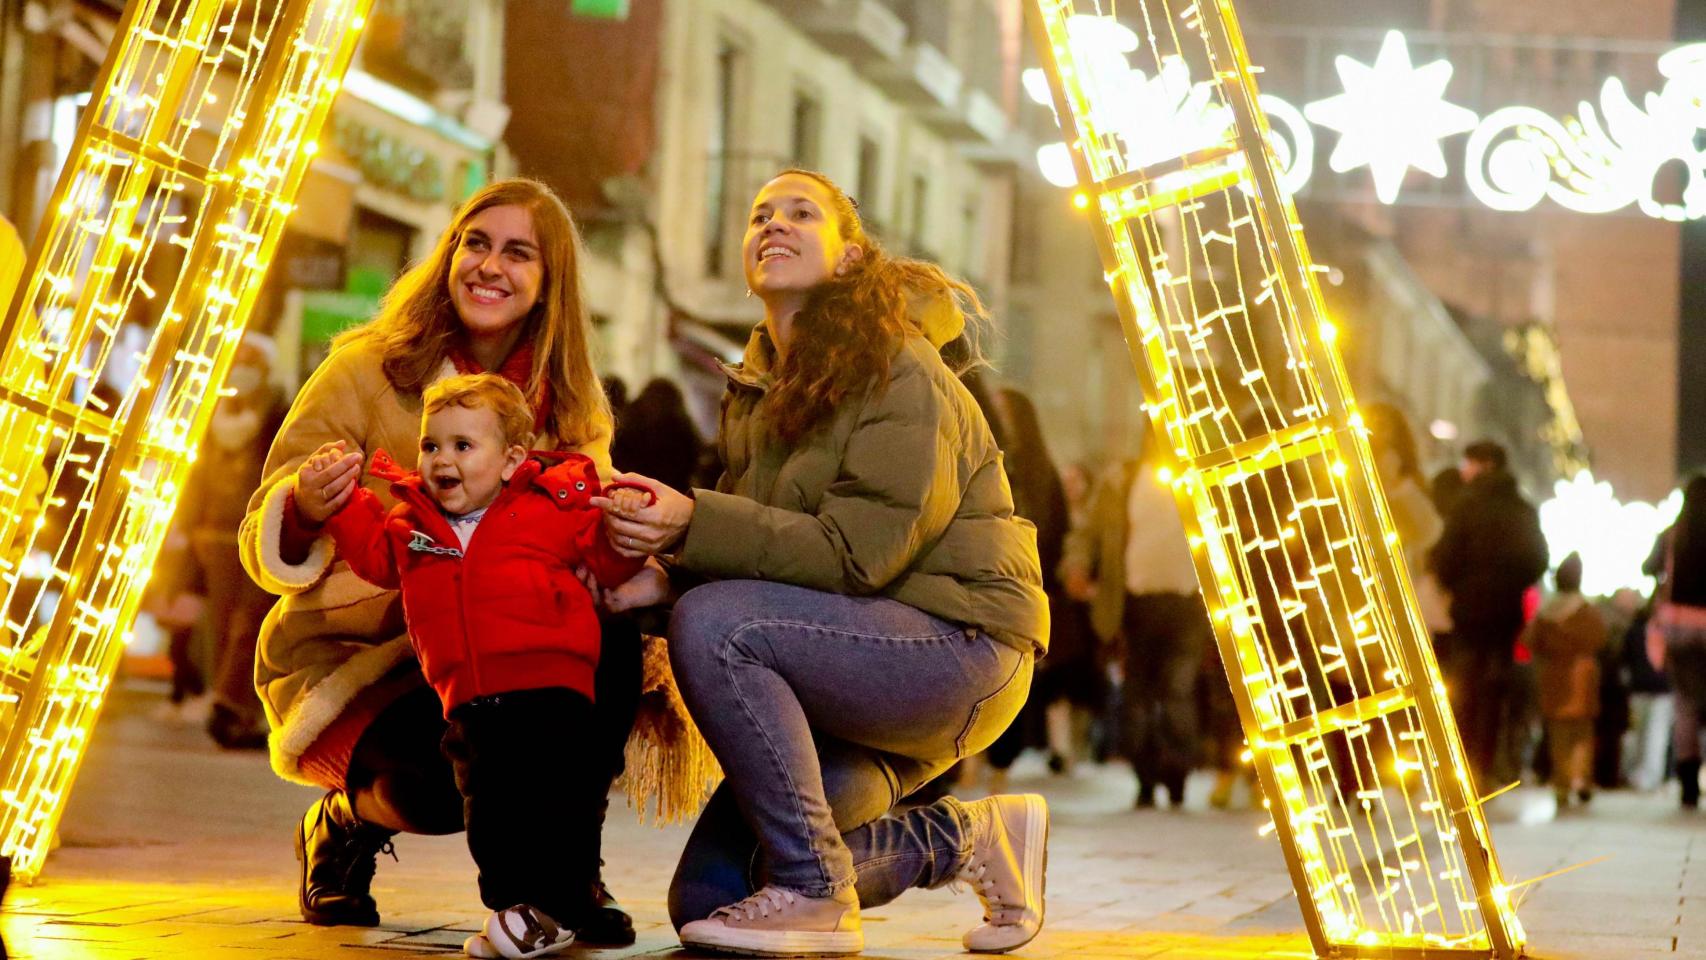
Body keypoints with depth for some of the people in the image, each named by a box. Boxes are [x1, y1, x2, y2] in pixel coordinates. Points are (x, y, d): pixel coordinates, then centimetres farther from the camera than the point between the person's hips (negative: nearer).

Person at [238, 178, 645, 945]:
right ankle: (345, 825, 3)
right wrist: (305, 510, -35)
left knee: (614, 644, -27)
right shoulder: (365, 372, -8)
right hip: (348, 667, -3)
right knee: (447, 781, -34)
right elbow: (265, 552, -11)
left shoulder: (573, 408, 5)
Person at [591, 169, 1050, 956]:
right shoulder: (757, 389, 14)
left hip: (957, 641, -8)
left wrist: (693, 525, -30)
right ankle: (965, 838, 13)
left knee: (712, 624, -30)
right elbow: (753, 545, 9)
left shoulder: (901, 370, -12)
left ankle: (816, 896, -21)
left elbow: (858, 553, -22)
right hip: (858, 664, 9)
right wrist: (662, 579, -13)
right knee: (706, 895, -1)